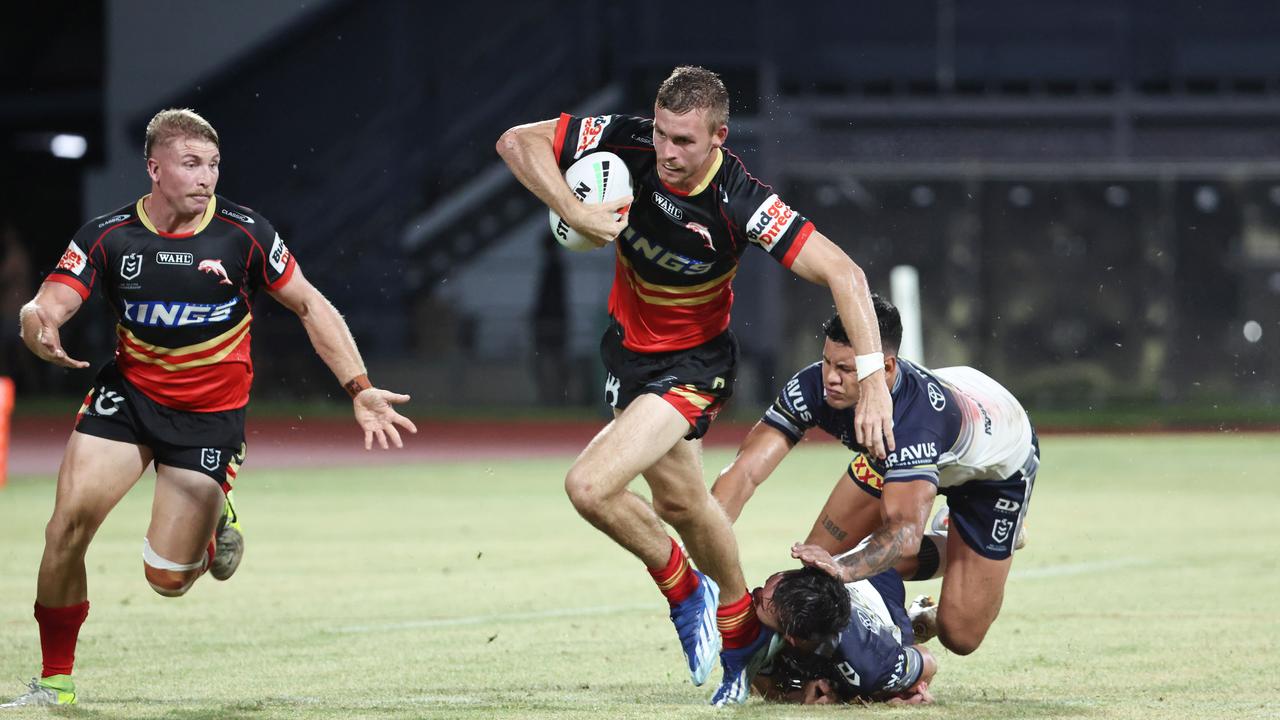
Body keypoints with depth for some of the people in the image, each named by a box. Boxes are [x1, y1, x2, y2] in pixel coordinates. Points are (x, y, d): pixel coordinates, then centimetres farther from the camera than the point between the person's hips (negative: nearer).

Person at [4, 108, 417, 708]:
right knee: (69, 523, -16)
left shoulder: (244, 233, -13)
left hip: (210, 412, -1)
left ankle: (216, 519, 29)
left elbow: (310, 307, -4)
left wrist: (360, 389, -12)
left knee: (168, 579, -8)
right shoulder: (107, 235, -10)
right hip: (128, 393, 1)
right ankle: (54, 681, 1)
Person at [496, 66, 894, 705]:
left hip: (692, 361, -5)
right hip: (628, 349, 5)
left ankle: (686, 592, 7)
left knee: (590, 486, -20)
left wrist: (873, 380, -36)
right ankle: (742, 635, 42)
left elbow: (843, 275, -31)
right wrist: (574, 212, -29)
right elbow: (518, 141, -14)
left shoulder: (740, 203, -31)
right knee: (680, 501, 19)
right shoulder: (628, 143, -20)